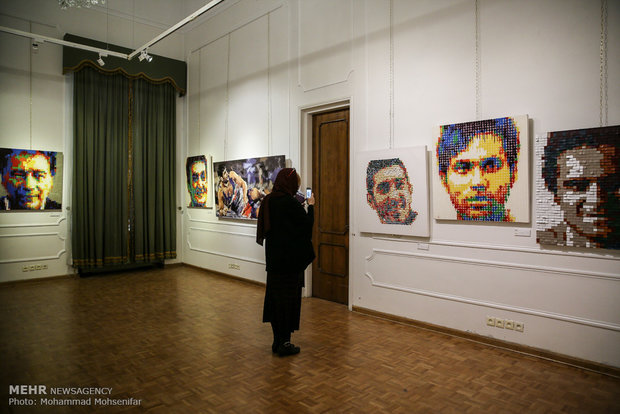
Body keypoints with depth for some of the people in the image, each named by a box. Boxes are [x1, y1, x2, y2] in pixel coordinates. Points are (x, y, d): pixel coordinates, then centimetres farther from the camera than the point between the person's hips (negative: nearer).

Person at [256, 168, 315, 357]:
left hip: (274, 257, 8)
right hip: (290, 258, -7)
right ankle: (284, 343, 12)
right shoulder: (290, 203, -19)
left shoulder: (268, 201, 4)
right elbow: (308, 223, -8)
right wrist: (310, 206, 7)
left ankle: (277, 340, 25)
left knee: (274, 295, 14)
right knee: (288, 297, 3)